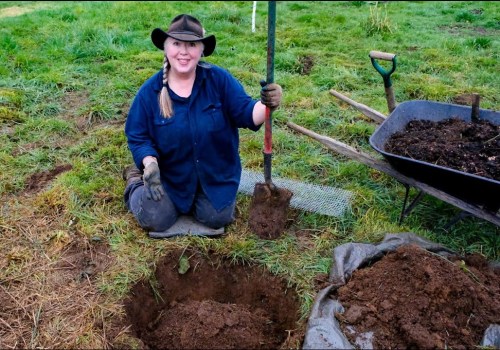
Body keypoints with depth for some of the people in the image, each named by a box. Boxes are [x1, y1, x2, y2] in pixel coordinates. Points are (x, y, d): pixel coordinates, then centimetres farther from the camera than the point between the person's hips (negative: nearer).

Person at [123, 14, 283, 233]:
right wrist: (150, 164, -25)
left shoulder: (219, 79, -14)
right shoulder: (150, 91, -12)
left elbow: (245, 113, -20)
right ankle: (136, 182, 24)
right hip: (171, 174, 0)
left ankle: (197, 200, 29)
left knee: (217, 219, -5)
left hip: (216, 173, 1)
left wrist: (265, 105, -43)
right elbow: (138, 137, -6)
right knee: (155, 220, -9)